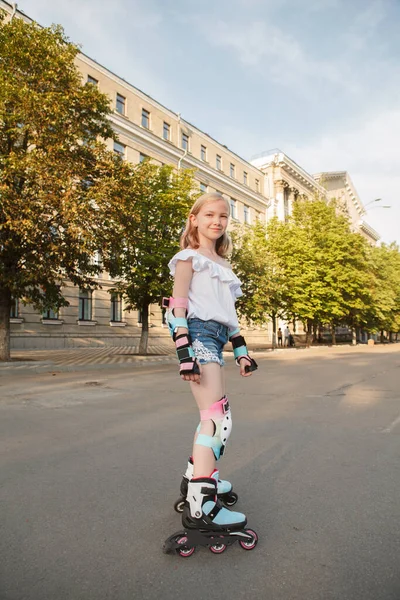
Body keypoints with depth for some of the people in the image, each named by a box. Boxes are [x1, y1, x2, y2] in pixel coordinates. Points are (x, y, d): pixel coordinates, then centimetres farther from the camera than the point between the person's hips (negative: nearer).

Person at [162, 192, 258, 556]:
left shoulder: (223, 265, 23)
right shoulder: (188, 258, 1)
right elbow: (178, 307, -9)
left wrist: (241, 349, 20)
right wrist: (184, 353, -19)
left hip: (216, 339, 9)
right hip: (198, 335, -8)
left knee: (213, 415, 13)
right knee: (219, 416, -17)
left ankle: (196, 476, 30)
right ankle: (200, 505, -14)